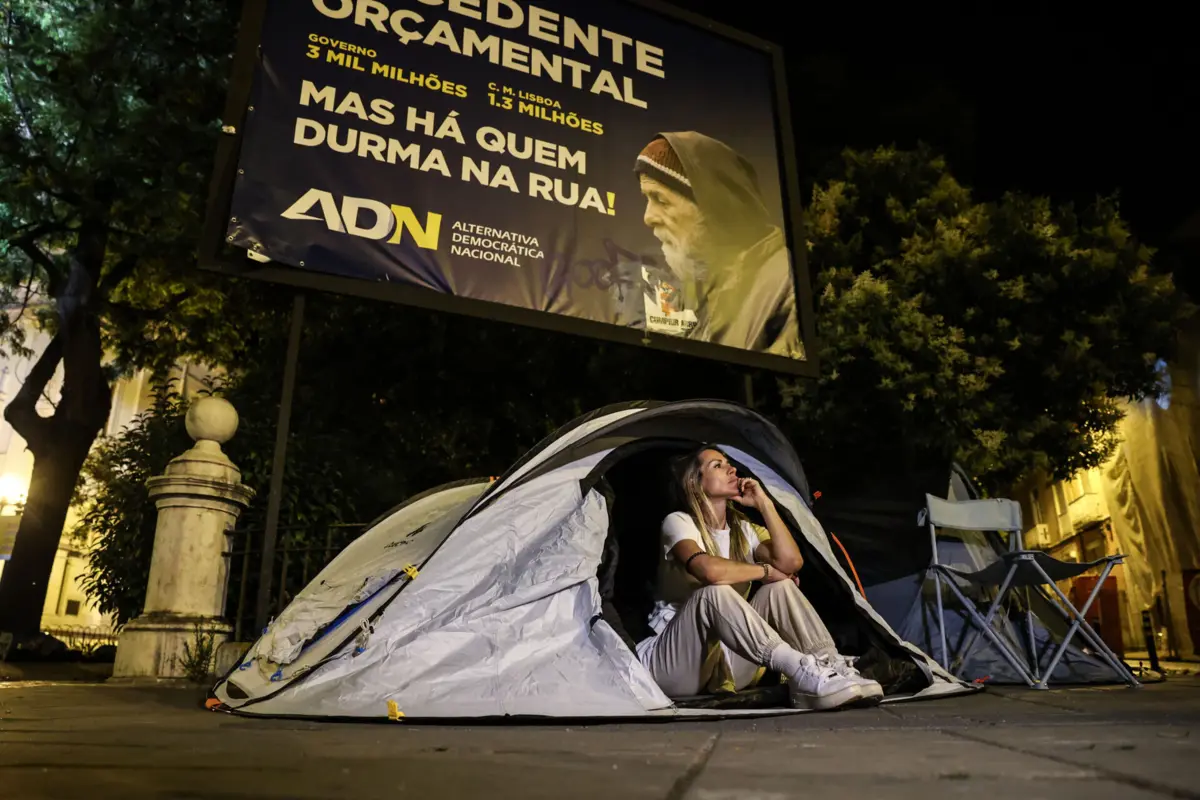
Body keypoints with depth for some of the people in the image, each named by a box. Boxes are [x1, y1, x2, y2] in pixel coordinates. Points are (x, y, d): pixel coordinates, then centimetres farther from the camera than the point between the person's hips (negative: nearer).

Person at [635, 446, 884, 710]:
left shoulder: (741, 529, 9)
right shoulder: (679, 522, -12)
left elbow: (791, 562, -10)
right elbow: (709, 570, -35)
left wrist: (764, 504, -7)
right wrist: (765, 570, -17)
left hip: (725, 663, 6)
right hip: (673, 663, -6)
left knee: (780, 588, -13)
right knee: (714, 592, -36)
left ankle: (831, 667, -29)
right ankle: (803, 673, -42)